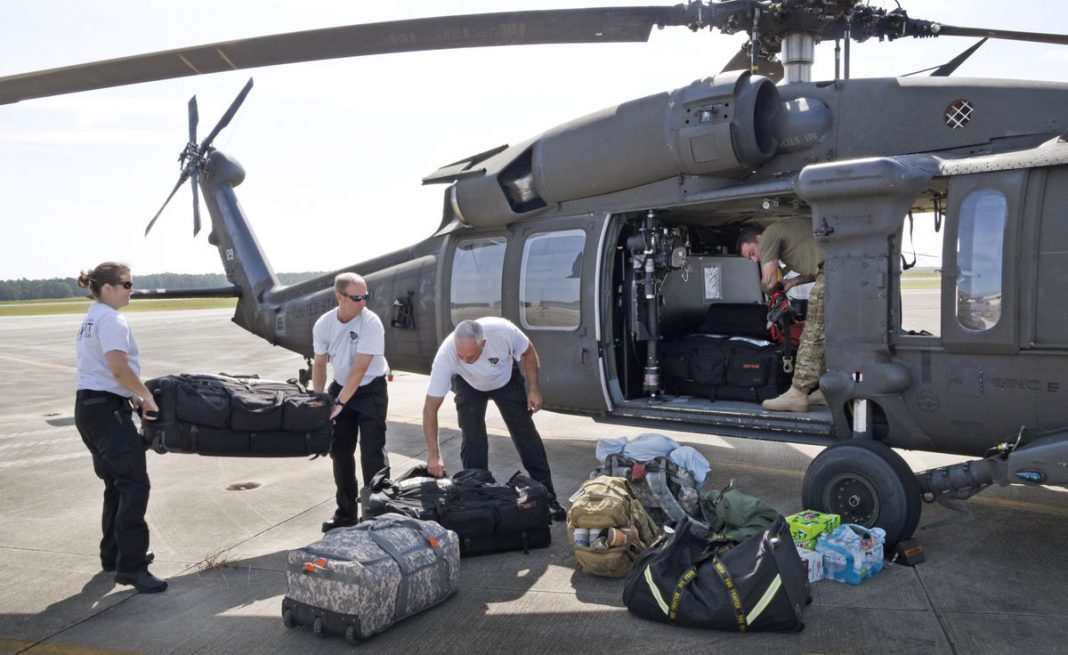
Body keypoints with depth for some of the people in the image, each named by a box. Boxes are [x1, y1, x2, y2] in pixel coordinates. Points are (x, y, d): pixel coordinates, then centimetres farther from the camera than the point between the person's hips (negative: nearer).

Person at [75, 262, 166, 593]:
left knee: (116, 484, 18)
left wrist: (134, 397, 10)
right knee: (134, 483, -12)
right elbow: (119, 369, -22)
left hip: (87, 407, 11)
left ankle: (114, 555, 27)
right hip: (107, 409, -11)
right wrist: (146, 397, -9)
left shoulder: (90, 320, 19)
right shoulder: (111, 320, -12)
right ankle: (131, 567, -13)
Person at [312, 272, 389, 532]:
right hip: (341, 386, 5)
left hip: (371, 389, -5)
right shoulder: (323, 324, -8)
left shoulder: (371, 323, -22)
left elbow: (360, 368, -25)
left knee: (372, 451, -10)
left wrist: (340, 403, -25)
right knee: (340, 450, 9)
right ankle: (346, 513, 23)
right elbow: (319, 364, 1)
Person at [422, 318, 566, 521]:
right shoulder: (446, 354, -39)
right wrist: (433, 455, -36)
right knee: (472, 441, -13)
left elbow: (528, 352, -15)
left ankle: (547, 496, 10)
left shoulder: (503, 331, -40)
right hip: (469, 385, 0)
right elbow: (430, 407, -33)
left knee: (527, 435, -1)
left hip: (506, 380, 1)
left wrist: (533, 389, -13)